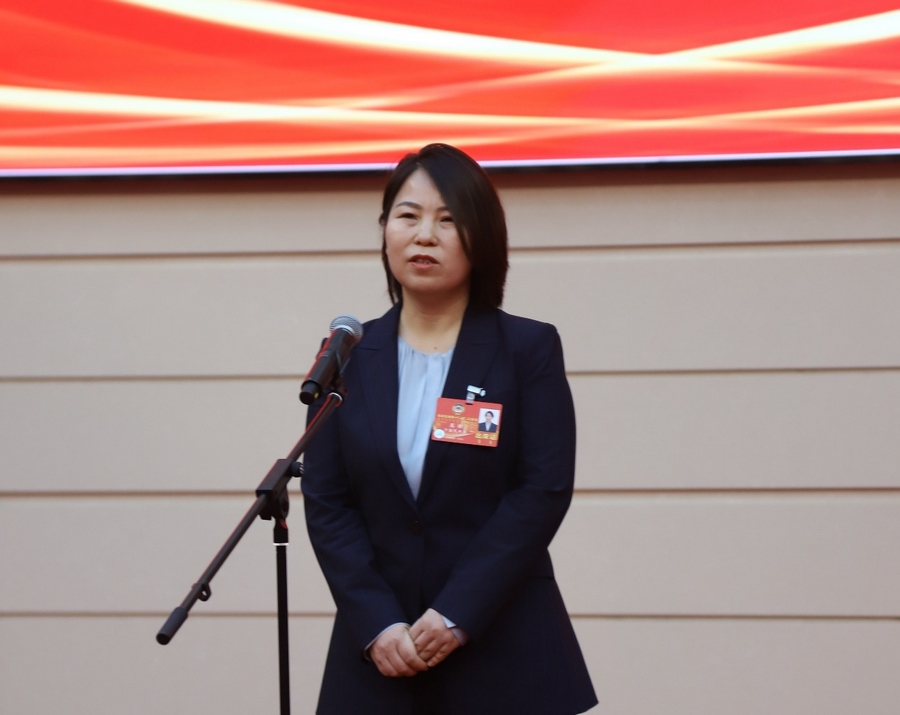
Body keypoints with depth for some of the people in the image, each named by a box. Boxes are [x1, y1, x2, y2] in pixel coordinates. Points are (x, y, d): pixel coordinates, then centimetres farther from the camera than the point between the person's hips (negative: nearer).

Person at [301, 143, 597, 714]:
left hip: (504, 651, -2)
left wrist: (457, 614, -14)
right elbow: (325, 502, 3)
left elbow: (544, 491, -7)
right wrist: (376, 625, -10)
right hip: (379, 654, 2)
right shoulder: (348, 356, 7)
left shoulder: (529, 349, 1)